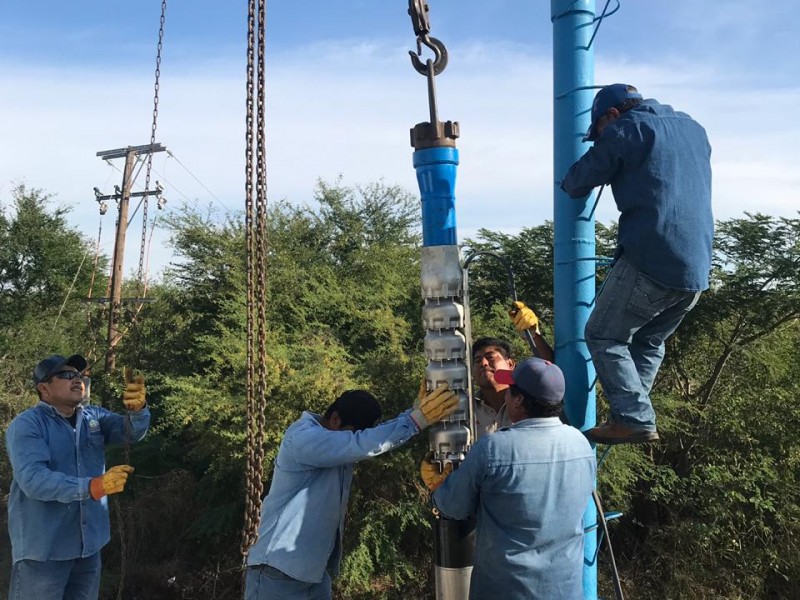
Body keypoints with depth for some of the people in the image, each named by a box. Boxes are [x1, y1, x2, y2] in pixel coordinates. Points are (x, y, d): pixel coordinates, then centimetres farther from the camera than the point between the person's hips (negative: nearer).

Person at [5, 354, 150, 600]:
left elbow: (132, 431, -9)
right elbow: (33, 479, -24)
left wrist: (138, 408, -33)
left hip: (88, 544, 5)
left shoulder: (93, 417, 6)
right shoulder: (26, 425, -11)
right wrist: (92, 487, -36)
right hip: (43, 549, -5)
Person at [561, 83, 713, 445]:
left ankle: (634, 419, -6)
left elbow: (577, 183, 4)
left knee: (604, 336, 3)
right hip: (697, 270, 8)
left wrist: (570, 185, 26)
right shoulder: (694, 128, 23)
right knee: (649, 341, 19)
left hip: (650, 260, -7)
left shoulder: (628, 129, 1)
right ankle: (634, 415, 13)